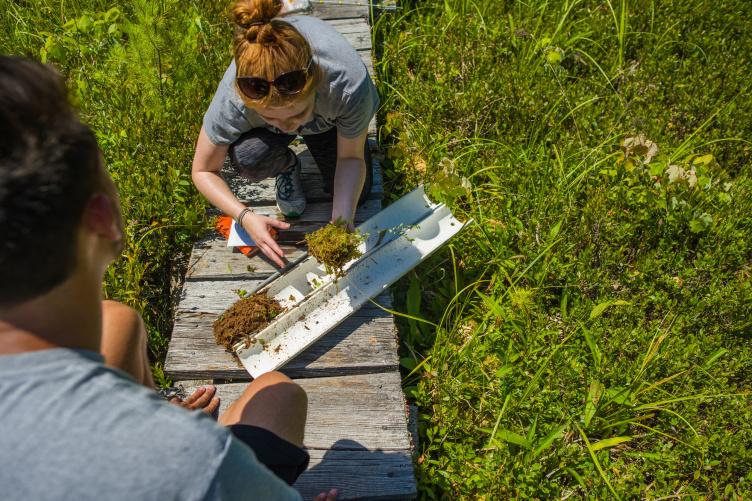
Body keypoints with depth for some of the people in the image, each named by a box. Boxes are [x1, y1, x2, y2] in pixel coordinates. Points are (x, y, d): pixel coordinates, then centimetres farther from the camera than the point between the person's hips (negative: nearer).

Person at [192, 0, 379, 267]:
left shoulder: (349, 86, -44)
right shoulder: (232, 101, -41)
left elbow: (351, 158, -25)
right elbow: (203, 171, -23)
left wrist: (342, 221, -40)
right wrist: (245, 217, -39)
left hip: (329, 117, 1)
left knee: (357, 192, -3)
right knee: (247, 158, -33)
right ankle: (287, 166, 4)